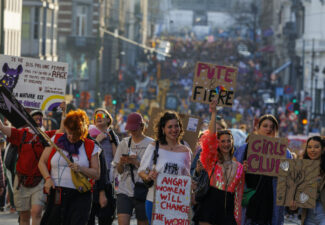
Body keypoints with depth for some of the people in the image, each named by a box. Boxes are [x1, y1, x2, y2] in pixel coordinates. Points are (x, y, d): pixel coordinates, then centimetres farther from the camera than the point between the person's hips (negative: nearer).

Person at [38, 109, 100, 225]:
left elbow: (96, 174, 4)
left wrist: (80, 169, -14)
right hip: (56, 193, 1)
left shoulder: (90, 147, 5)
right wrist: (48, 178, -6)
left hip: (80, 195, -1)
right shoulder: (56, 140, 8)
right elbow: (42, 162, 12)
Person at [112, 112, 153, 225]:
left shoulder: (151, 144, 0)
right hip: (124, 190, 2)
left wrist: (135, 162, -17)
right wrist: (122, 163, -9)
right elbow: (119, 170, 13)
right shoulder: (124, 143, 11)